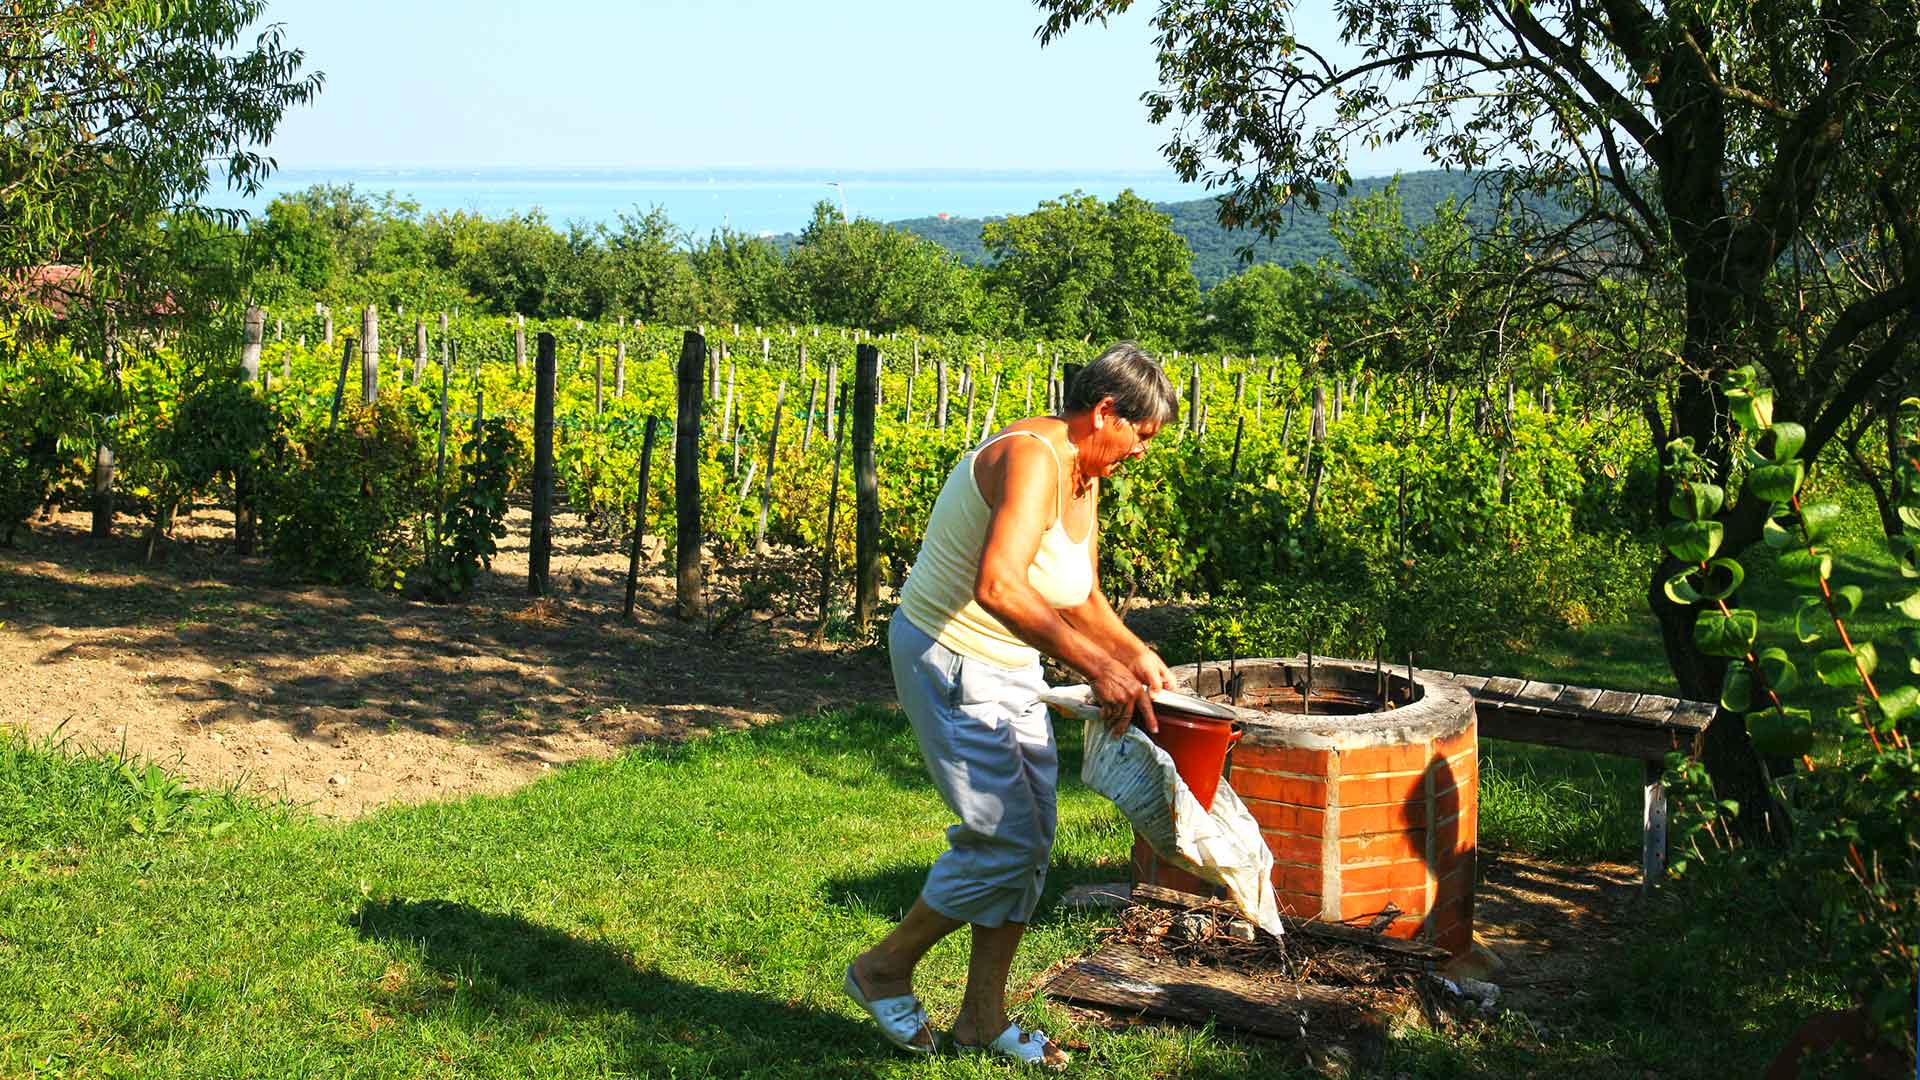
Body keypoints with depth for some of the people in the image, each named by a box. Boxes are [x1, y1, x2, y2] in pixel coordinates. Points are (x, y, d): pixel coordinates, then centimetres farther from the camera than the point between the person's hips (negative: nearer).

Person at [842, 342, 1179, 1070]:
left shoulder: (1083, 479, 7)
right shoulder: (1032, 457, -25)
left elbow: (1081, 600, 18)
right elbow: (999, 586, -41)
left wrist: (1136, 655, 2)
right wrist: (1096, 666, -42)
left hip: (1011, 668, 10)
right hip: (950, 663, -10)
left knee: (1032, 839, 10)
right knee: (1006, 838, -8)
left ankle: (983, 1016, 23)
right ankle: (885, 968, 14)